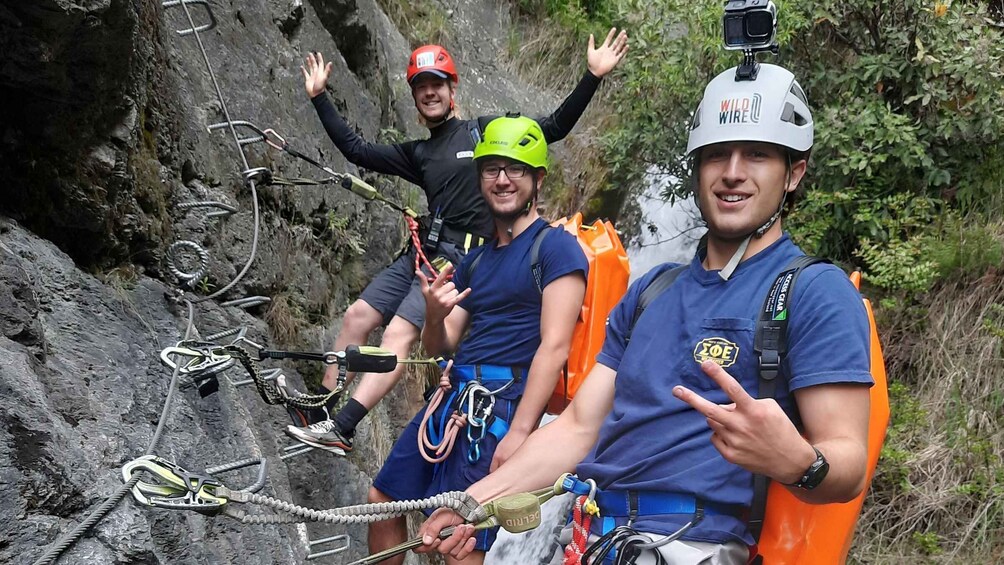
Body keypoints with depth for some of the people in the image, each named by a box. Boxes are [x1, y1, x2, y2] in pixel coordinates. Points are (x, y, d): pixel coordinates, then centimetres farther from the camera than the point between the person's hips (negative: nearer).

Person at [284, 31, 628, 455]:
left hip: (462, 258, -7)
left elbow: (556, 127, -1)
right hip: (423, 252, 7)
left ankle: (341, 429, -22)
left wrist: (593, 76, -10)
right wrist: (319, 98, 20)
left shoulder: (484, 131, 4)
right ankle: (319, 412, 9)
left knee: (399, 334, -19)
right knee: (357, 316, 1)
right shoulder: (417, 153, 18)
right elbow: (355, 150, 19)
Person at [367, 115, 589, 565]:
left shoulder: (556, 247, -5)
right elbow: (439, 347, 17)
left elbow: (554, 347, -14)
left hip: (503, 407, -8)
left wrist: (518, 432, -21)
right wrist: (435, 315, -7)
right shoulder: (475, 261, 17)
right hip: (454, 397, 8)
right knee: (381, 501, 11)